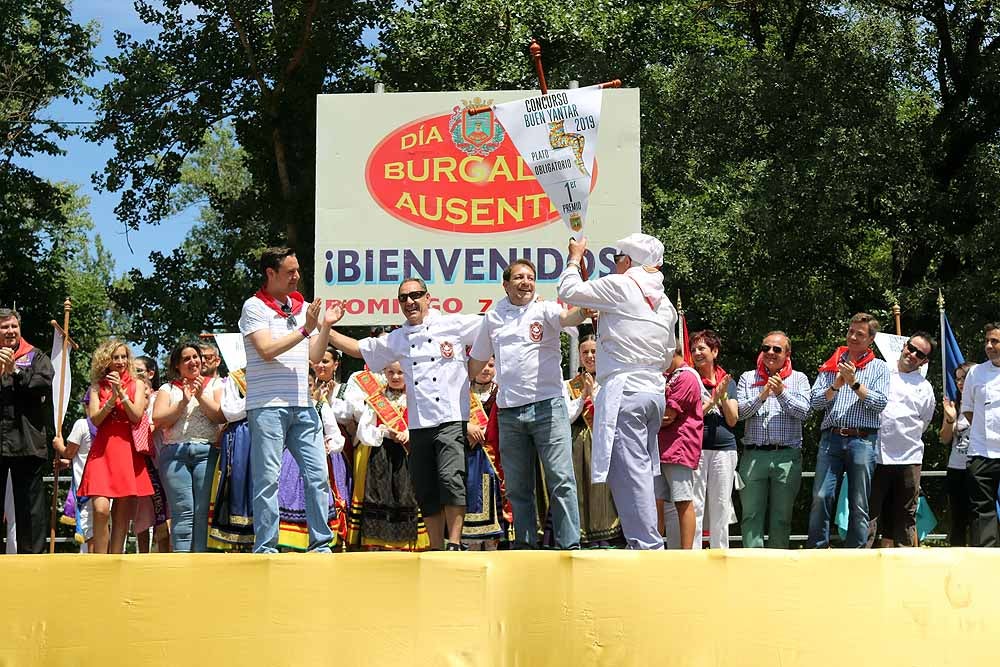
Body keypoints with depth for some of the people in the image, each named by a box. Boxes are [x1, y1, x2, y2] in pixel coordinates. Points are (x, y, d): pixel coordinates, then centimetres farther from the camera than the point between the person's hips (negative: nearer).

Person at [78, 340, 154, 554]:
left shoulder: (137, 384, 11)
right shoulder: (97, 386, 12)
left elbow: (137, 416, -1)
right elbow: (95, 419, 1)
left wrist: (121, 392, -11)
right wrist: (112, 398, -11)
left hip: (128, 450, 1)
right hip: (103, 450, 0)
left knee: (122, 515, -1)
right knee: (100, 509, -17)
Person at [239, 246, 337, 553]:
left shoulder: (302, 306, 17)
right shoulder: (255, 307, -1)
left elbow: (315, 356, 16)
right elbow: (267, 350, -13)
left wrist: (325, 326, 2)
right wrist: (305, 330, -11)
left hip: (302, 405, 6)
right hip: (268, 405, -6)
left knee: (318, 474, 2)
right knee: (268, 478, -4)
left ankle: (321, 544, 8)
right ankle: (265, 548, 1)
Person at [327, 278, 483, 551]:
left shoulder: (453, 325, 4)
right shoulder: (396, 339, 16)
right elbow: (358, 348, 23)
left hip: (452, 419, -5)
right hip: (418, 426, 5)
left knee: (450, 478, -18)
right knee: (425, 490, 5)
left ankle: (455, 544, -13)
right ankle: (436, 550, 14)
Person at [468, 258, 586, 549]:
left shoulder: (544, 310, 1)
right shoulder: (493, 317, 13)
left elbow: (569, 317, -23)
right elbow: (477, 361, 25)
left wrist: (586, 308, -44)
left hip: (547, 406, -4)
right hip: (509, 412, 4)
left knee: (561, 480, -7)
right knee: (517, 487, 10)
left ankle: (569, 546, -4)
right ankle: (525, 543, 19)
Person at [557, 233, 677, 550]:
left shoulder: (620, 286, -4)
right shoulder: (664, 302, 19)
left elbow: (569, 290, 3)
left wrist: (575, 258, 18)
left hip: (623, 391, -8)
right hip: (655, 392, 8)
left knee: (630, 471, -10)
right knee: (646, 470, 10)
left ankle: (648, 545, -15)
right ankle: (652, 543, 10)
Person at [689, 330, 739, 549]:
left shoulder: (728, 382, 11)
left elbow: (732, 420, 4)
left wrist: (723, 395, -8)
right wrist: (713, 401, -13)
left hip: (724, 449, 3)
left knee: (721, 507, 7)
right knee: (695, 507, -5)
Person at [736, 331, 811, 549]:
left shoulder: (799, 379, 11)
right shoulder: (748, 378, 13)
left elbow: (803, 412, -2)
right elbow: (738, 412, 1)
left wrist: (781, 392, -11)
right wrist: (761, 397, -11)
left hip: (787, 455, 0)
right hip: (754, 455, 0)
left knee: (781, 517, 5)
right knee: (751, 514, -2)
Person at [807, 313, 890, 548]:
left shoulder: (878, 367, 11)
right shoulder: (832, 365, 16)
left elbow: (880, 403, -3)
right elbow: (814, 401, 7)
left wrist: (855, 383, -10)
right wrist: (836, 385, -7)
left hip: (863, 440, -1)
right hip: (831, 438, 1)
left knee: (859, 504, 1)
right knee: (821, 497, -8)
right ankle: (816, 551, -3)